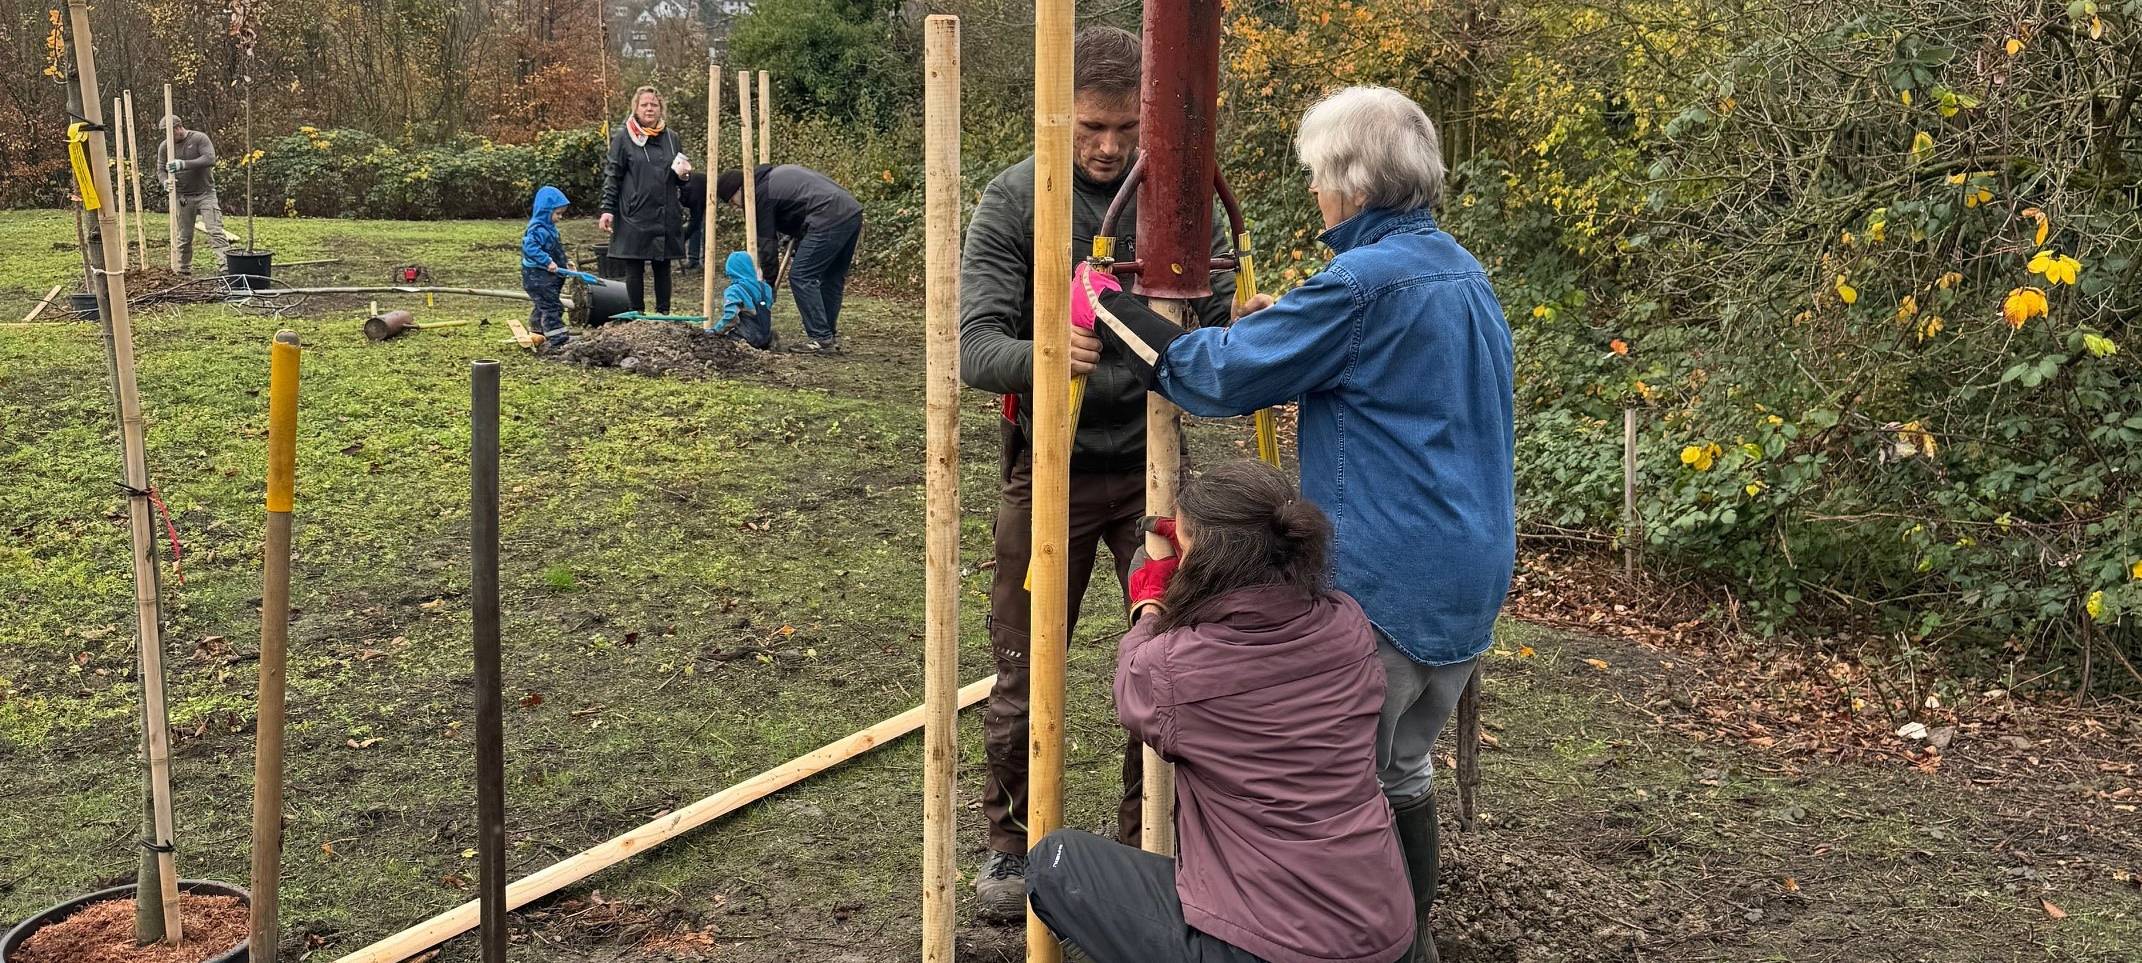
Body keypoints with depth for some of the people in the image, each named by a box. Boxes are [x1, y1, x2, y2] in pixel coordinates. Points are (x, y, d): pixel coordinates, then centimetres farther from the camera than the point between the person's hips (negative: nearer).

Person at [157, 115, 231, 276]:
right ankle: (184, 272, 17)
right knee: (184, 237, 8)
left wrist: (184, 164, -32)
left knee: (216, 232, -12)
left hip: (206, 194, -3)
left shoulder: (199, 138, -7)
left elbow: (210, 159, -21)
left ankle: (226, 268, -19)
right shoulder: (165, 147, 4)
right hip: (182, 197, 3)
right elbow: (162, 170, 6)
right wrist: (165, 182, -18)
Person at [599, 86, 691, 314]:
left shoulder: (671, 137, 12)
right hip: (634, 216, -3)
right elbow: (612, 175, -1)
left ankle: (663, 312, 16)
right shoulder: (623, 137, 0)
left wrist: (682, 174, -3)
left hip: (666, 216, 3)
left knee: (663, 267, 8)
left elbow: (680, 180, 21)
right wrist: (607, 209, -9)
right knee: (634, 270, 2)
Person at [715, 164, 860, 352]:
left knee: (801, 277, -4)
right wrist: (796, 251, 21)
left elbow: (767, 243, 0)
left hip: (829, 220, -10)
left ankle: (821, 339, -5)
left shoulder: (761, 193, -2)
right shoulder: (773, 174, 25)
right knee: (832, 279, 17)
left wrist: (769, 284, 7)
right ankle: (830, 337, 21)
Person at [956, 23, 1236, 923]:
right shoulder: (1013, 199, -9)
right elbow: (974, 344, -17)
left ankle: (1147, 841, 29)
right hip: (1049, 470, -1)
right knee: (1024, 676, 8)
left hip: (1155, 467, 2)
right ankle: (1013, 841, 31)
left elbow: (1220, 319, -5)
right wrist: (1040, 357, -39)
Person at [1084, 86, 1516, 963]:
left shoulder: (1362, 282, -19)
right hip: (1469, 583, 9)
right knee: (1405, 773, 22)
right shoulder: (1462, 273, 9)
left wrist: (1110, 308, -3)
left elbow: (1218, 375, -15)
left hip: (1385, 588, -9)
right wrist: (1284, 325, 15)